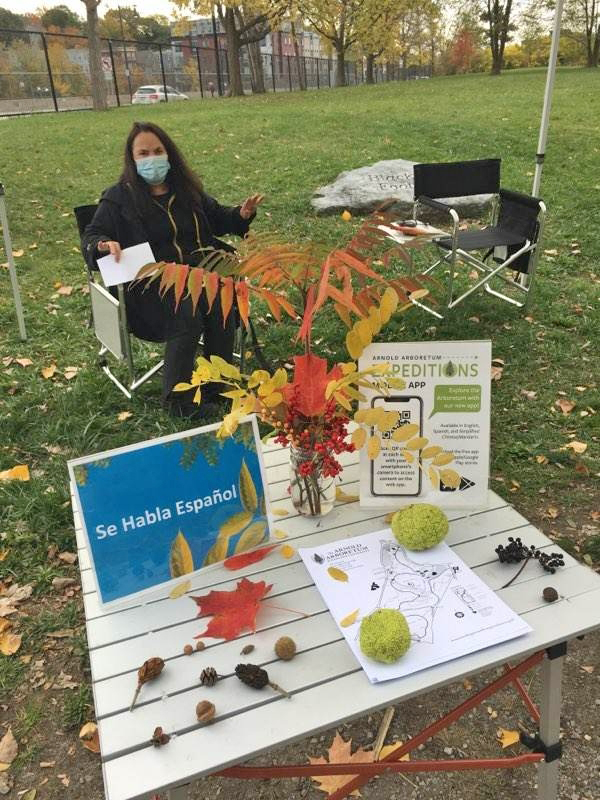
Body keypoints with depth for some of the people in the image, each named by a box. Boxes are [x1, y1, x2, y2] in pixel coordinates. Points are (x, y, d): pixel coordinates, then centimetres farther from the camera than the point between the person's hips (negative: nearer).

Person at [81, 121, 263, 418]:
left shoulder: (187, 189, 20)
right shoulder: (118, 198, 7)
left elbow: (217, 218, 32)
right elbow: (90, 236, 5)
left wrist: (241, 214, 10)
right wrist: (104, 244, -20)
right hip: (152, 282, -4)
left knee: (223, 305, -29)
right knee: (186, 315, -34)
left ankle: (218, 386, -14)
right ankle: (178, 399, -19)